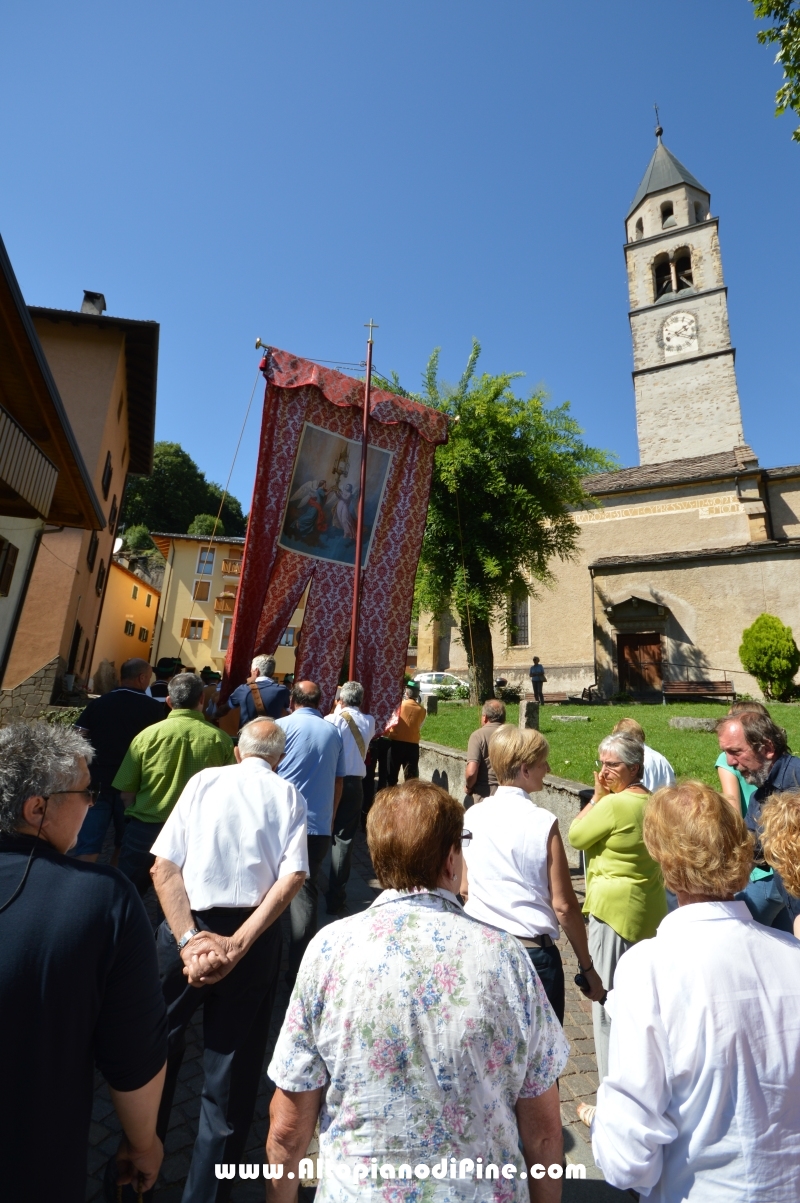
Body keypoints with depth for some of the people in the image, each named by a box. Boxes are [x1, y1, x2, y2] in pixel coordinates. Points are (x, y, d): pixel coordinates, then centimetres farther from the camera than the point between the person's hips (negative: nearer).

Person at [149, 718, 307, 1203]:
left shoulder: (203, 780, 3)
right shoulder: (289, 795, 1)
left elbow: (163, 866, -5)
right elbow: (293, 877, -11)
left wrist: (189, 939, -9)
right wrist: (236, 945, -11)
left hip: (186, 928, 1)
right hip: (255, 934, -1)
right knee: (233, 1064, 17)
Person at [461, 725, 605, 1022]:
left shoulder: (473, 817, -4)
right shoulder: (542, 822, -17)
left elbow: (464, 889, 6)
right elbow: (563, 905, -13)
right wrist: (587, 967, 0)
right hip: (533, 952, -4)